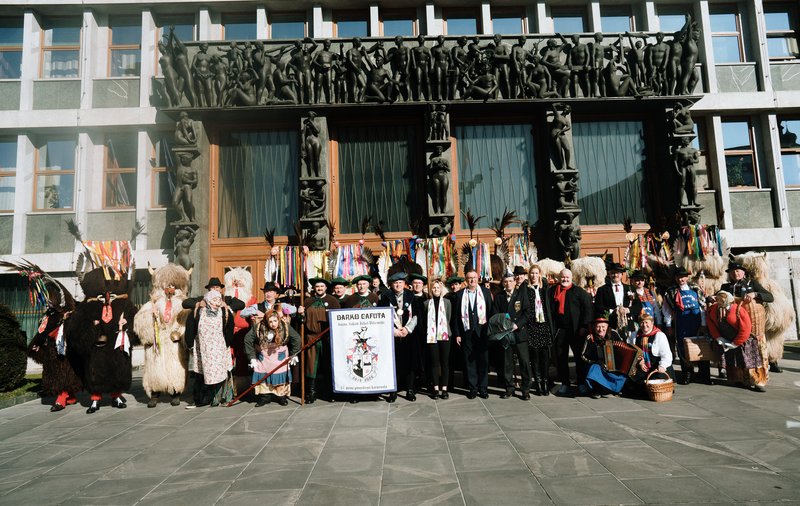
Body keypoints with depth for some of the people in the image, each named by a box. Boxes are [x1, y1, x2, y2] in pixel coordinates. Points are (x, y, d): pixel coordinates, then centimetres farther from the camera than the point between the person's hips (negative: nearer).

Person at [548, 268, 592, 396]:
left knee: (580, 357, 6)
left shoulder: (578, 291, 0)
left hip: (576, 330, -2)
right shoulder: (552, 291, 6)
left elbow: (588, 307, -3)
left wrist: (584, 326, -9)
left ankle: (582, 383, 17)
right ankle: (564, 383, 18)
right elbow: (548, 310, 8)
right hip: (559, 330, 2)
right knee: (561, 358, 7)